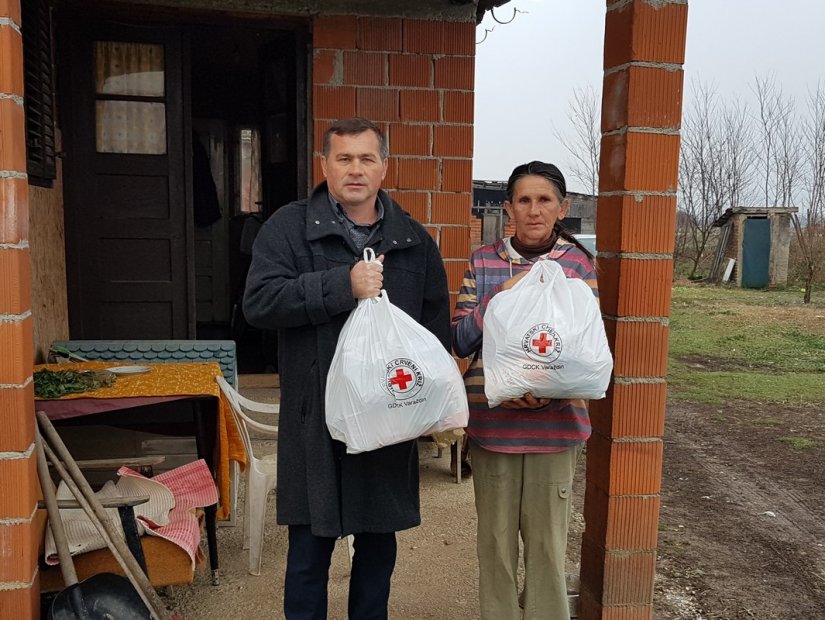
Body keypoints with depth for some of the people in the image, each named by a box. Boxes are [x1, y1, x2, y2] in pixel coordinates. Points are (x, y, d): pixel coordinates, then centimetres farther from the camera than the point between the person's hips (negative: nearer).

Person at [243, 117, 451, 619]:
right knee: (310, 550, 9)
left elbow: (438, 324, 11)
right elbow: (259, 302, -15)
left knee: (379, 547, 16)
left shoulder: (415, 240, 8)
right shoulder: (289, 227, -1)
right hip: (315, 422, -2)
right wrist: (343, 286, -22)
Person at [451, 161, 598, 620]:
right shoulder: (484, 262, 4)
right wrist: (503, 297, -14)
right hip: (492, 421, 1)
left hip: (553, 423, -1)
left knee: (548, 543, 7)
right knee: (495, 539, 11)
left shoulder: (578, 265, 1)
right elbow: (461, 342, 0)